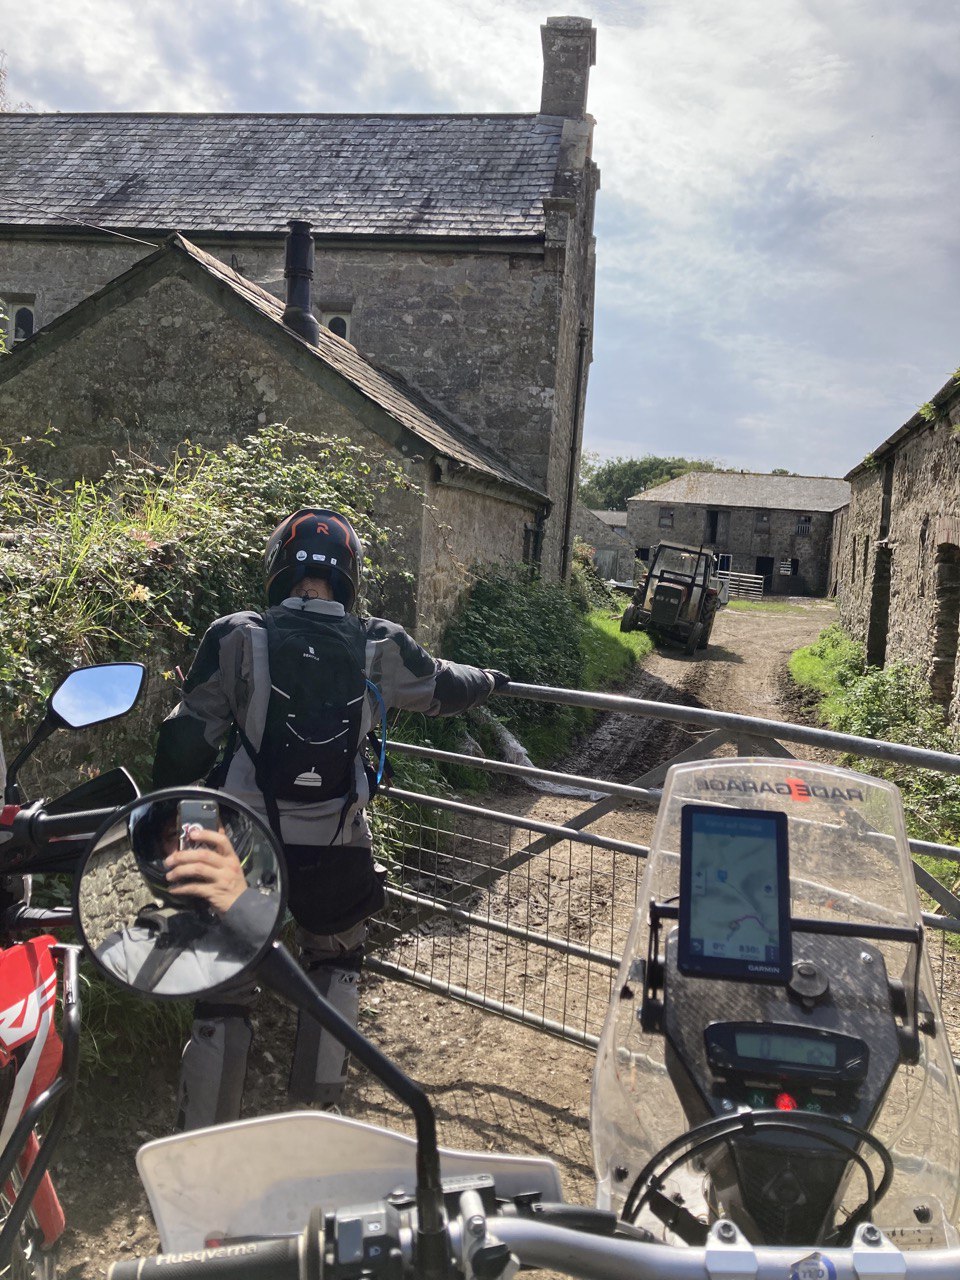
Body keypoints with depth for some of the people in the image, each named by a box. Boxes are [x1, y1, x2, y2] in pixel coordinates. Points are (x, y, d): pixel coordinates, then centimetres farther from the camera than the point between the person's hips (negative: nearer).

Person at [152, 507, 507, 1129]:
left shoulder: (237, 638, -8)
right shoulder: (379, 648, -3)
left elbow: (188, 740, -6)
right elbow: (443, 687, 15)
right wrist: (488, 680, 37)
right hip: (338, 855, 1)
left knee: (225, 990, 14)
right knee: (336, 964, 27)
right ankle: (317, 1107, 33)